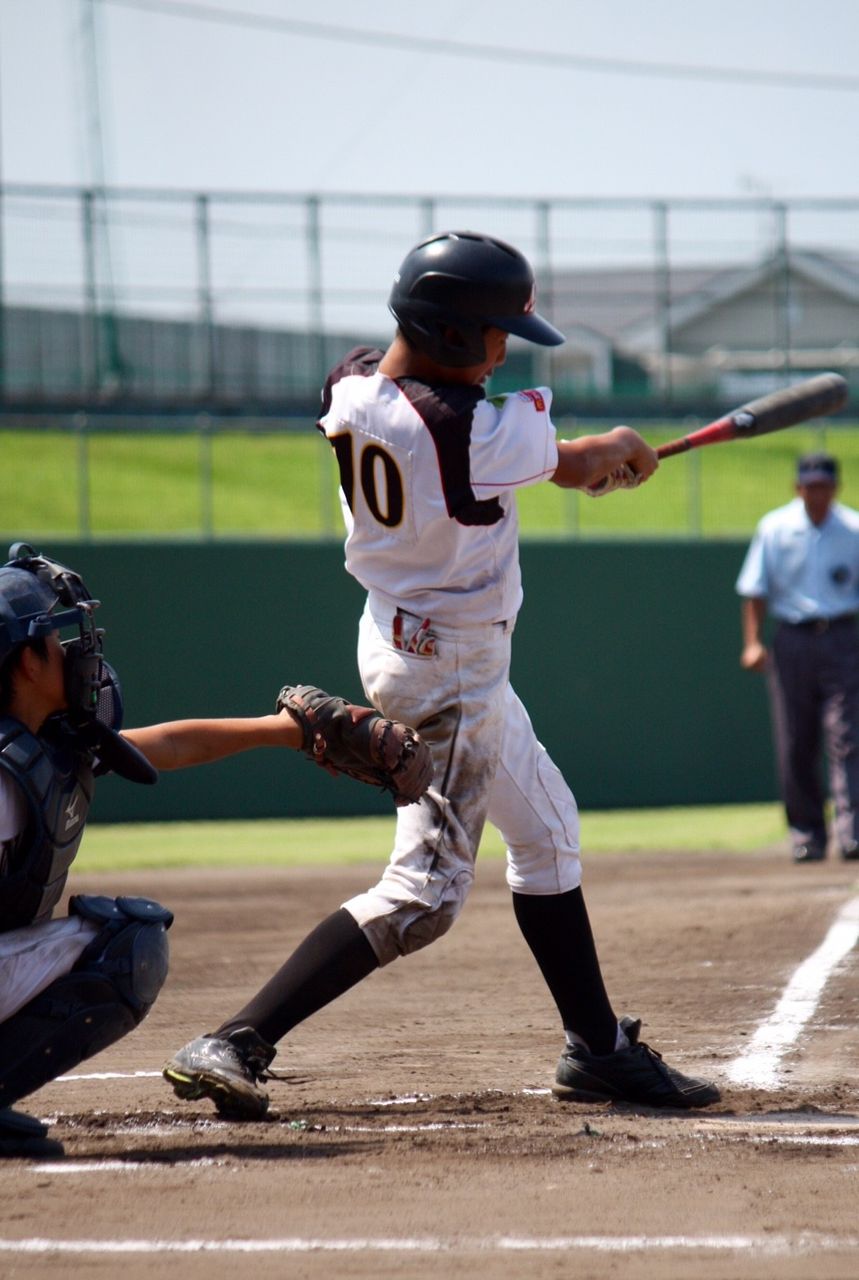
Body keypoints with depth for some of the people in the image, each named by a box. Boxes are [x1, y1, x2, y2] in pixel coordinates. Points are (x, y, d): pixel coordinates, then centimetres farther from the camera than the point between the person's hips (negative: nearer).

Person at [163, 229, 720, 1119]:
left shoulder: (349, 385, -3)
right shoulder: (468, 432, -27)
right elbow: (580, 463, -7)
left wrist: (598, 460, 8)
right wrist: (624, 449, 16)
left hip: (398, 637, 10)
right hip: (449, 668, -10)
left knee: (547, 835, 21)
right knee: (421, 895, -10)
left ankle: (598, 1048, 31)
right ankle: (233, 1045, -16)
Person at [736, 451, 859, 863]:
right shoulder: (775, 529, 5)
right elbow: (756, 590, 6)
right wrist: (753, 642, -5)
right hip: (792, 640, 1)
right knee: (795, 746, 2)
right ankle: (806, 834, 11)